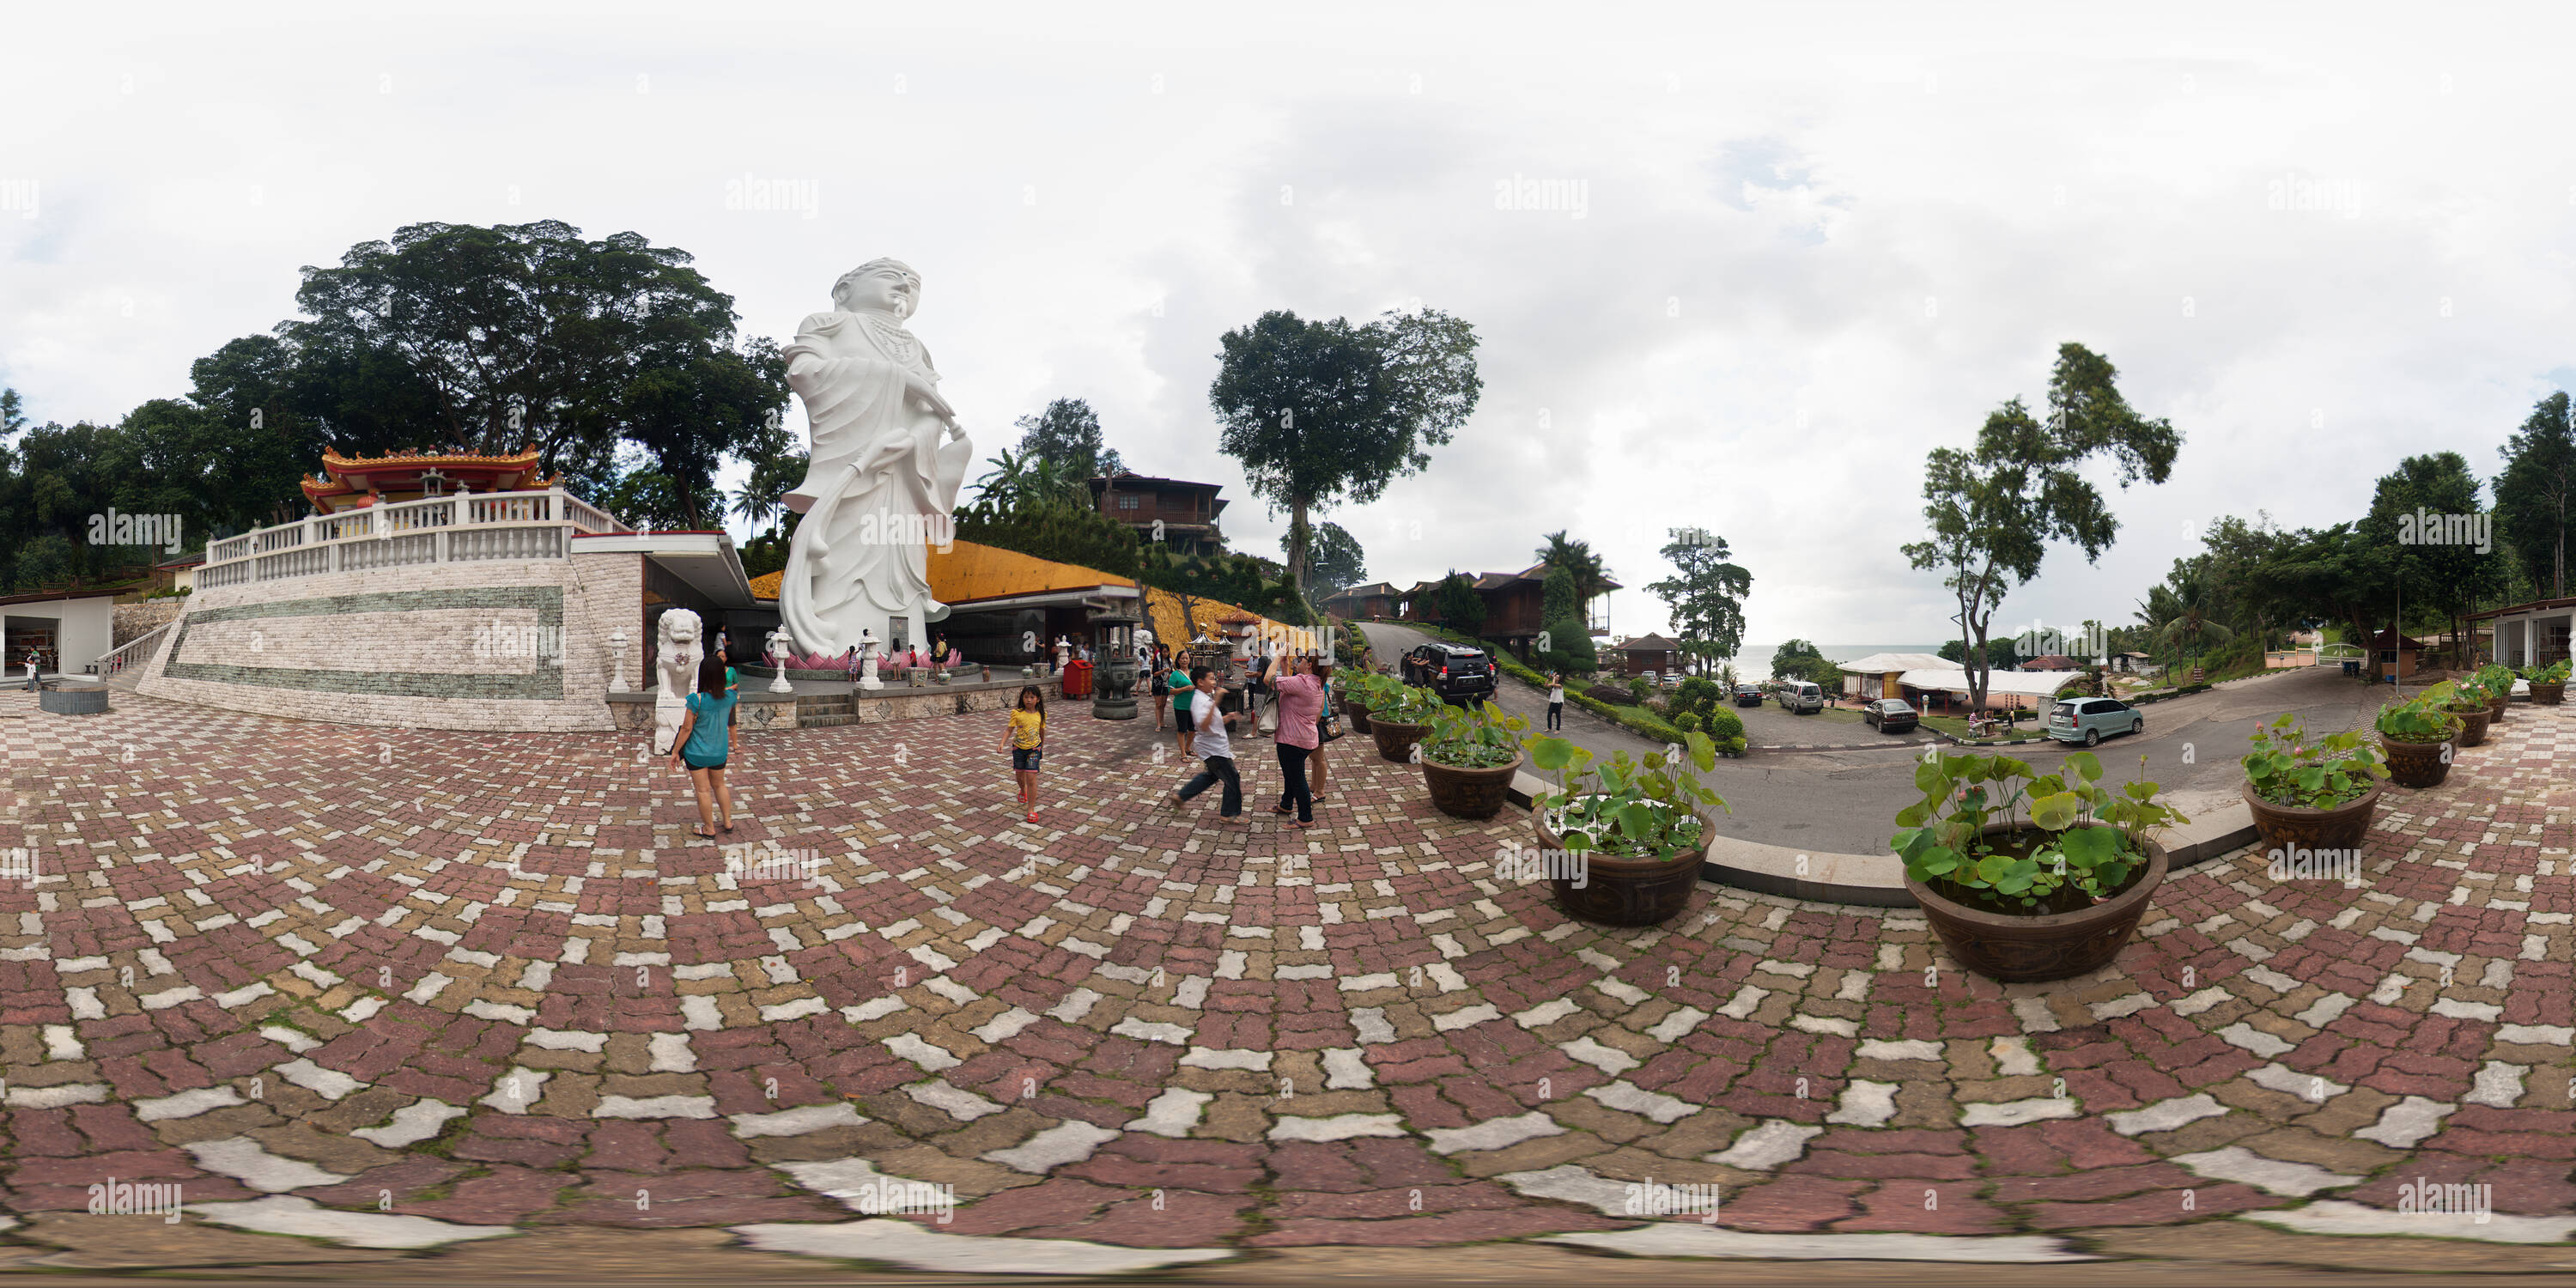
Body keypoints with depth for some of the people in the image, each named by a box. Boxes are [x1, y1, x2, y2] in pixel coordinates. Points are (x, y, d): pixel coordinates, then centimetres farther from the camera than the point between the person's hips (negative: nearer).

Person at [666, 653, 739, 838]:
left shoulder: (697, 700, -24)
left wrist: (675, 751, -5)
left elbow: (686, 729, -16)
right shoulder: (729, 698, -11)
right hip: (719, 752, 5)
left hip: (697, 753, -5)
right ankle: (728, 822, 32)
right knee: (719, 785, 24)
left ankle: (709, 828, 20)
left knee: (703, 790, 9)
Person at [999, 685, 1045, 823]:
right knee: (1020, 776, 18)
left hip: (1034, 749, -1)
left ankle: (1031, 809, -4)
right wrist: (1002, 743, -22)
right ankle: (1023, 791, 54)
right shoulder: (1017, 713, -10)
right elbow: (1009, 730, -8)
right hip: (1019, 748, 1)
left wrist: (1042, 747, 22)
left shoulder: (1041, 714, -5)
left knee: (1031, 778, -10)